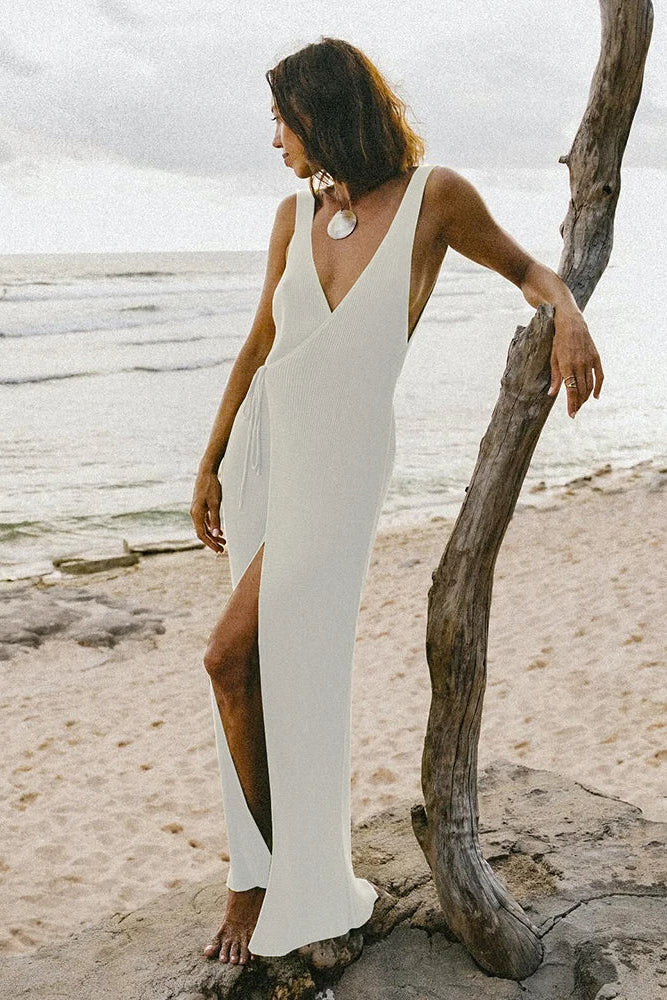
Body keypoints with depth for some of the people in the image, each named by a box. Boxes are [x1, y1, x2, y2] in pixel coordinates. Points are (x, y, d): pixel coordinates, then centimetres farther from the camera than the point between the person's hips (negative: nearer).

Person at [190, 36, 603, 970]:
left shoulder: (434, 194, -8)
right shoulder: (297, 211, 4)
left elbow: (526, 269, 7)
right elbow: (258, 345, 11)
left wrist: (570, 313, -17)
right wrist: (209, 465, 14)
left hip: (339, 463, -5)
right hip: (262, 442, 5)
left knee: (232, 655, -12)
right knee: (270, 666, 7)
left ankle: (267, 875, 9)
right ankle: (272, 873, 24)